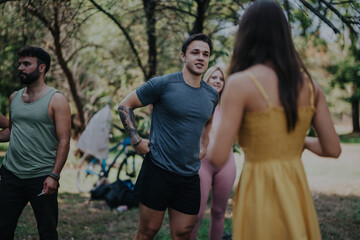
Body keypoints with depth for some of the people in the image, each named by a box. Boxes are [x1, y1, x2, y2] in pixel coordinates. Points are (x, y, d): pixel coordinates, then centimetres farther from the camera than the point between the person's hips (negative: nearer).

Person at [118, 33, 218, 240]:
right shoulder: (163, 84, -9)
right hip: (158, 171, -5)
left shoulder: (211, 95, 8)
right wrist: (136, 140, -9)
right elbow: (125, 106, -1)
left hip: (190, 176, 5)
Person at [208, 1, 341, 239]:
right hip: (297, 193, 5)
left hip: (260, 194, -5)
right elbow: (333, 149, 5)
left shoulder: (240, 83, -12)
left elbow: (219, 157, -15)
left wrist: (210, 145, 7)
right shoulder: (309, 84, 3)